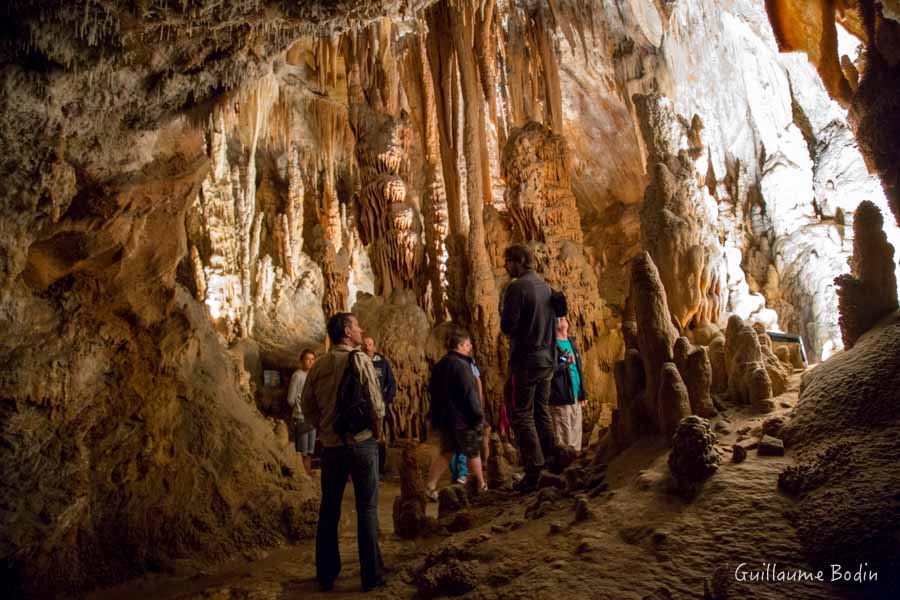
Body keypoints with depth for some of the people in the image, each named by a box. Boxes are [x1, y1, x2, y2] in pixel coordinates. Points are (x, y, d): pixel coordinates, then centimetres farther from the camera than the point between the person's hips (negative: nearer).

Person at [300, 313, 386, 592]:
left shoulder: (318, 366, 2)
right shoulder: (360, 360, -12)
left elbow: (307, 405, 6)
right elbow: (376, 403, -14)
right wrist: (377, 432, 1)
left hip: (331, 445, 5)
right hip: (362, 443, -4)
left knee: (329, 509, 14)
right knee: (367, 509, 5)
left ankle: (326, 575, 25)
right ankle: (371, 575, 13)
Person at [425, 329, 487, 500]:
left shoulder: (439, 365, 11)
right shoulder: (460, 364, -17)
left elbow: (432, 390, 18)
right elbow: (469, 393, -20)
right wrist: (478, 415, -12)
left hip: (443, 417, 8)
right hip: (462, 418, -8)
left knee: (446, 452, 14)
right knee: (473, 452, 7)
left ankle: (430, 486, 7)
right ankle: (481, 486, 21)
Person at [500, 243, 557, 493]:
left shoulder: (517, 287, -14)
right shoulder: (545, 286, 12)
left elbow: (507, 326, -16)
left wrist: (504, 316, 3)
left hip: (525, 361, -8)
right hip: (547, 360, 8)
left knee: (521, 414, -1)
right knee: (542, 411, 16)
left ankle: (534, 470, -1)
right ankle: (552, 461, 22)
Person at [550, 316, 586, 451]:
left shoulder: (571, 342, 17)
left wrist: (582, 394, 17)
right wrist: (565, 364, -23)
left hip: (575, 398, 7)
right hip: (561, 399, -7)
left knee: (576, 437, 11)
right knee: (563, 440, -4)